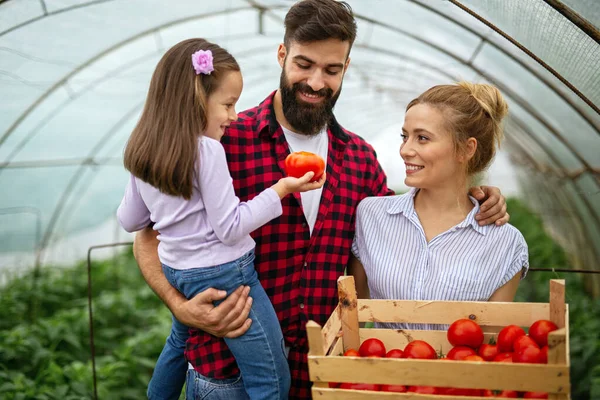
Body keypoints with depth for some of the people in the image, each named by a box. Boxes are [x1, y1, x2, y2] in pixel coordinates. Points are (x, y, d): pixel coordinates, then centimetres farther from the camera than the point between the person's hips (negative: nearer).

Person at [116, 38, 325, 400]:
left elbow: (129, 220, 11)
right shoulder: (207, 150, -20)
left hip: (175, 271, 9)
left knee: (180, 342, 36)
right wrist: (280, 190, -13)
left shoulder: (143, 151, 2)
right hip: (223, 274, -8)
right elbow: (231, 228, -18)